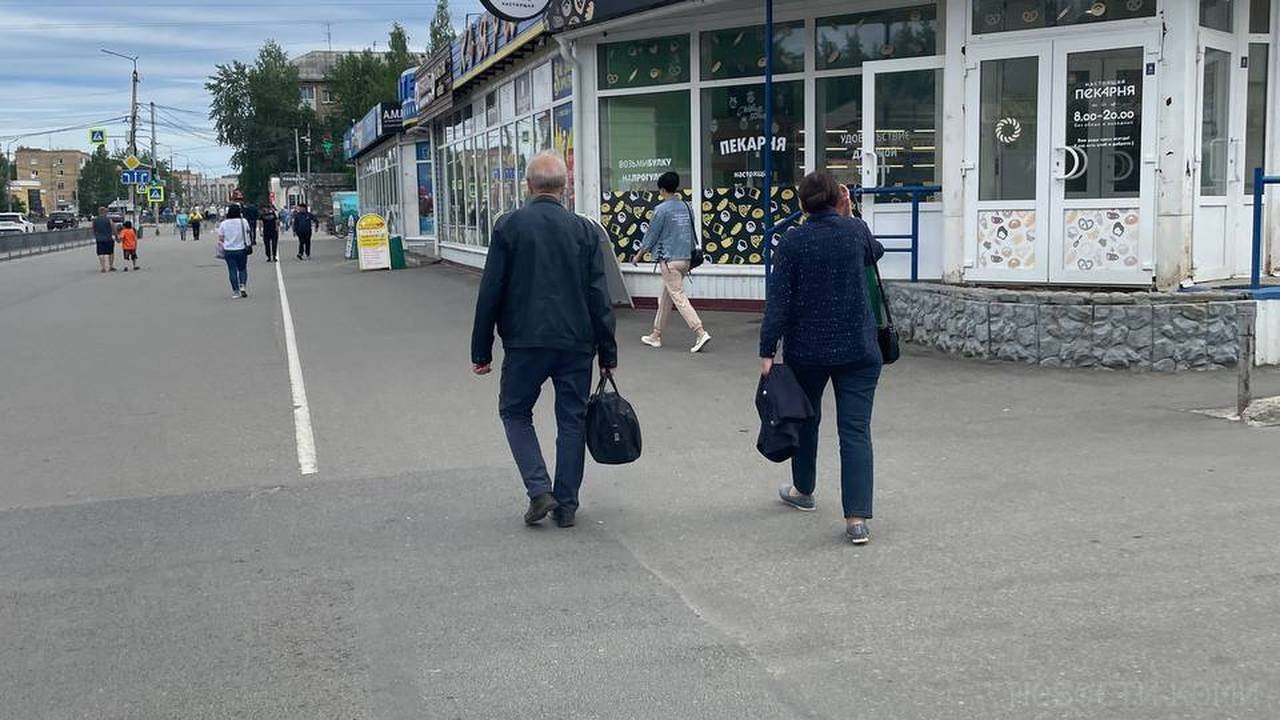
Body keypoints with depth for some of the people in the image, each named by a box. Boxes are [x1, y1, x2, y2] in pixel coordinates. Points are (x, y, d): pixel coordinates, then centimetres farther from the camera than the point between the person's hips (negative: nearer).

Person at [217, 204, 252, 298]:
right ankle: (243, 286, -3)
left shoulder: (223, 224, -6)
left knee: (232, 271, 6)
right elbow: (248, 231, 8)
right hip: (242, 249, 0)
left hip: (229, 251, 0)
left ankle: (235, 291, 7)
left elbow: (220, 238, -2)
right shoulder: (244, 221, -7)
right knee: (242, 269, 15)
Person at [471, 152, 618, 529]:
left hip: (525, 342, -2)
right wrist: (608, 353, 7)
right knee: (572, 420, 11)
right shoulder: (584, 230, 1)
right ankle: (566, 505, 15)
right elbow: (599, 298, 1)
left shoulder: (508, 226, -4)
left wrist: (481, 351, 3)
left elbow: (490, 293, -4)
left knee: (515, 412, 15)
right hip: (577, 343, 2)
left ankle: (539, 489, 0)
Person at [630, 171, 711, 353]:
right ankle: (656, 335, 23)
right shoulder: (687, 207, 9)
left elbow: (651, 235, -6)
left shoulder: (662, 209, -11)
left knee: (678, 297, -7)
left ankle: (701, 333, -18)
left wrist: (638, 255, 8)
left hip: (669, 260, -7)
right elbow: (692, 233, 16)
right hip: (685, 259, 8)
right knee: (665, 297, 16)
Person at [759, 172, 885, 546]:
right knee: (855, 429, -2)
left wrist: (767, 351, -7)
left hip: (807, 349, 0)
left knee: (806, 418, 21)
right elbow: (875, 252, 23)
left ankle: (803, 490, 40)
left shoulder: (792, 242, -6)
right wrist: (849, 215, 18)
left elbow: (778, 300, -10)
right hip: (858, 348, 0)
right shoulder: (855, 230, -1)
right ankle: (857, 518, -11)